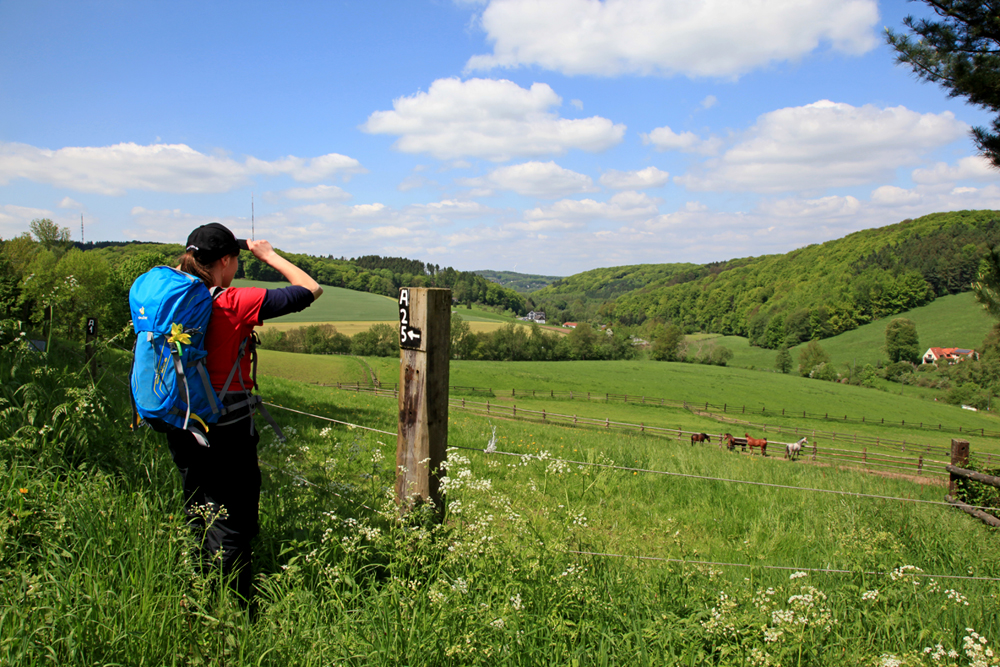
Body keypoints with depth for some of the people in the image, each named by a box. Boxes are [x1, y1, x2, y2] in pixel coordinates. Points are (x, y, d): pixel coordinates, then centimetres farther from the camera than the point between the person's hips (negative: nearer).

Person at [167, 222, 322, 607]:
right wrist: (269, 255, -1)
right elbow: (310, 289, -12)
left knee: (196, 520, 21)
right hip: (227, 431, -7)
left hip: (181, 428, 7)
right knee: (230, 529, 4)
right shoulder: (236, 304, -17)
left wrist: (193, 256, 17)